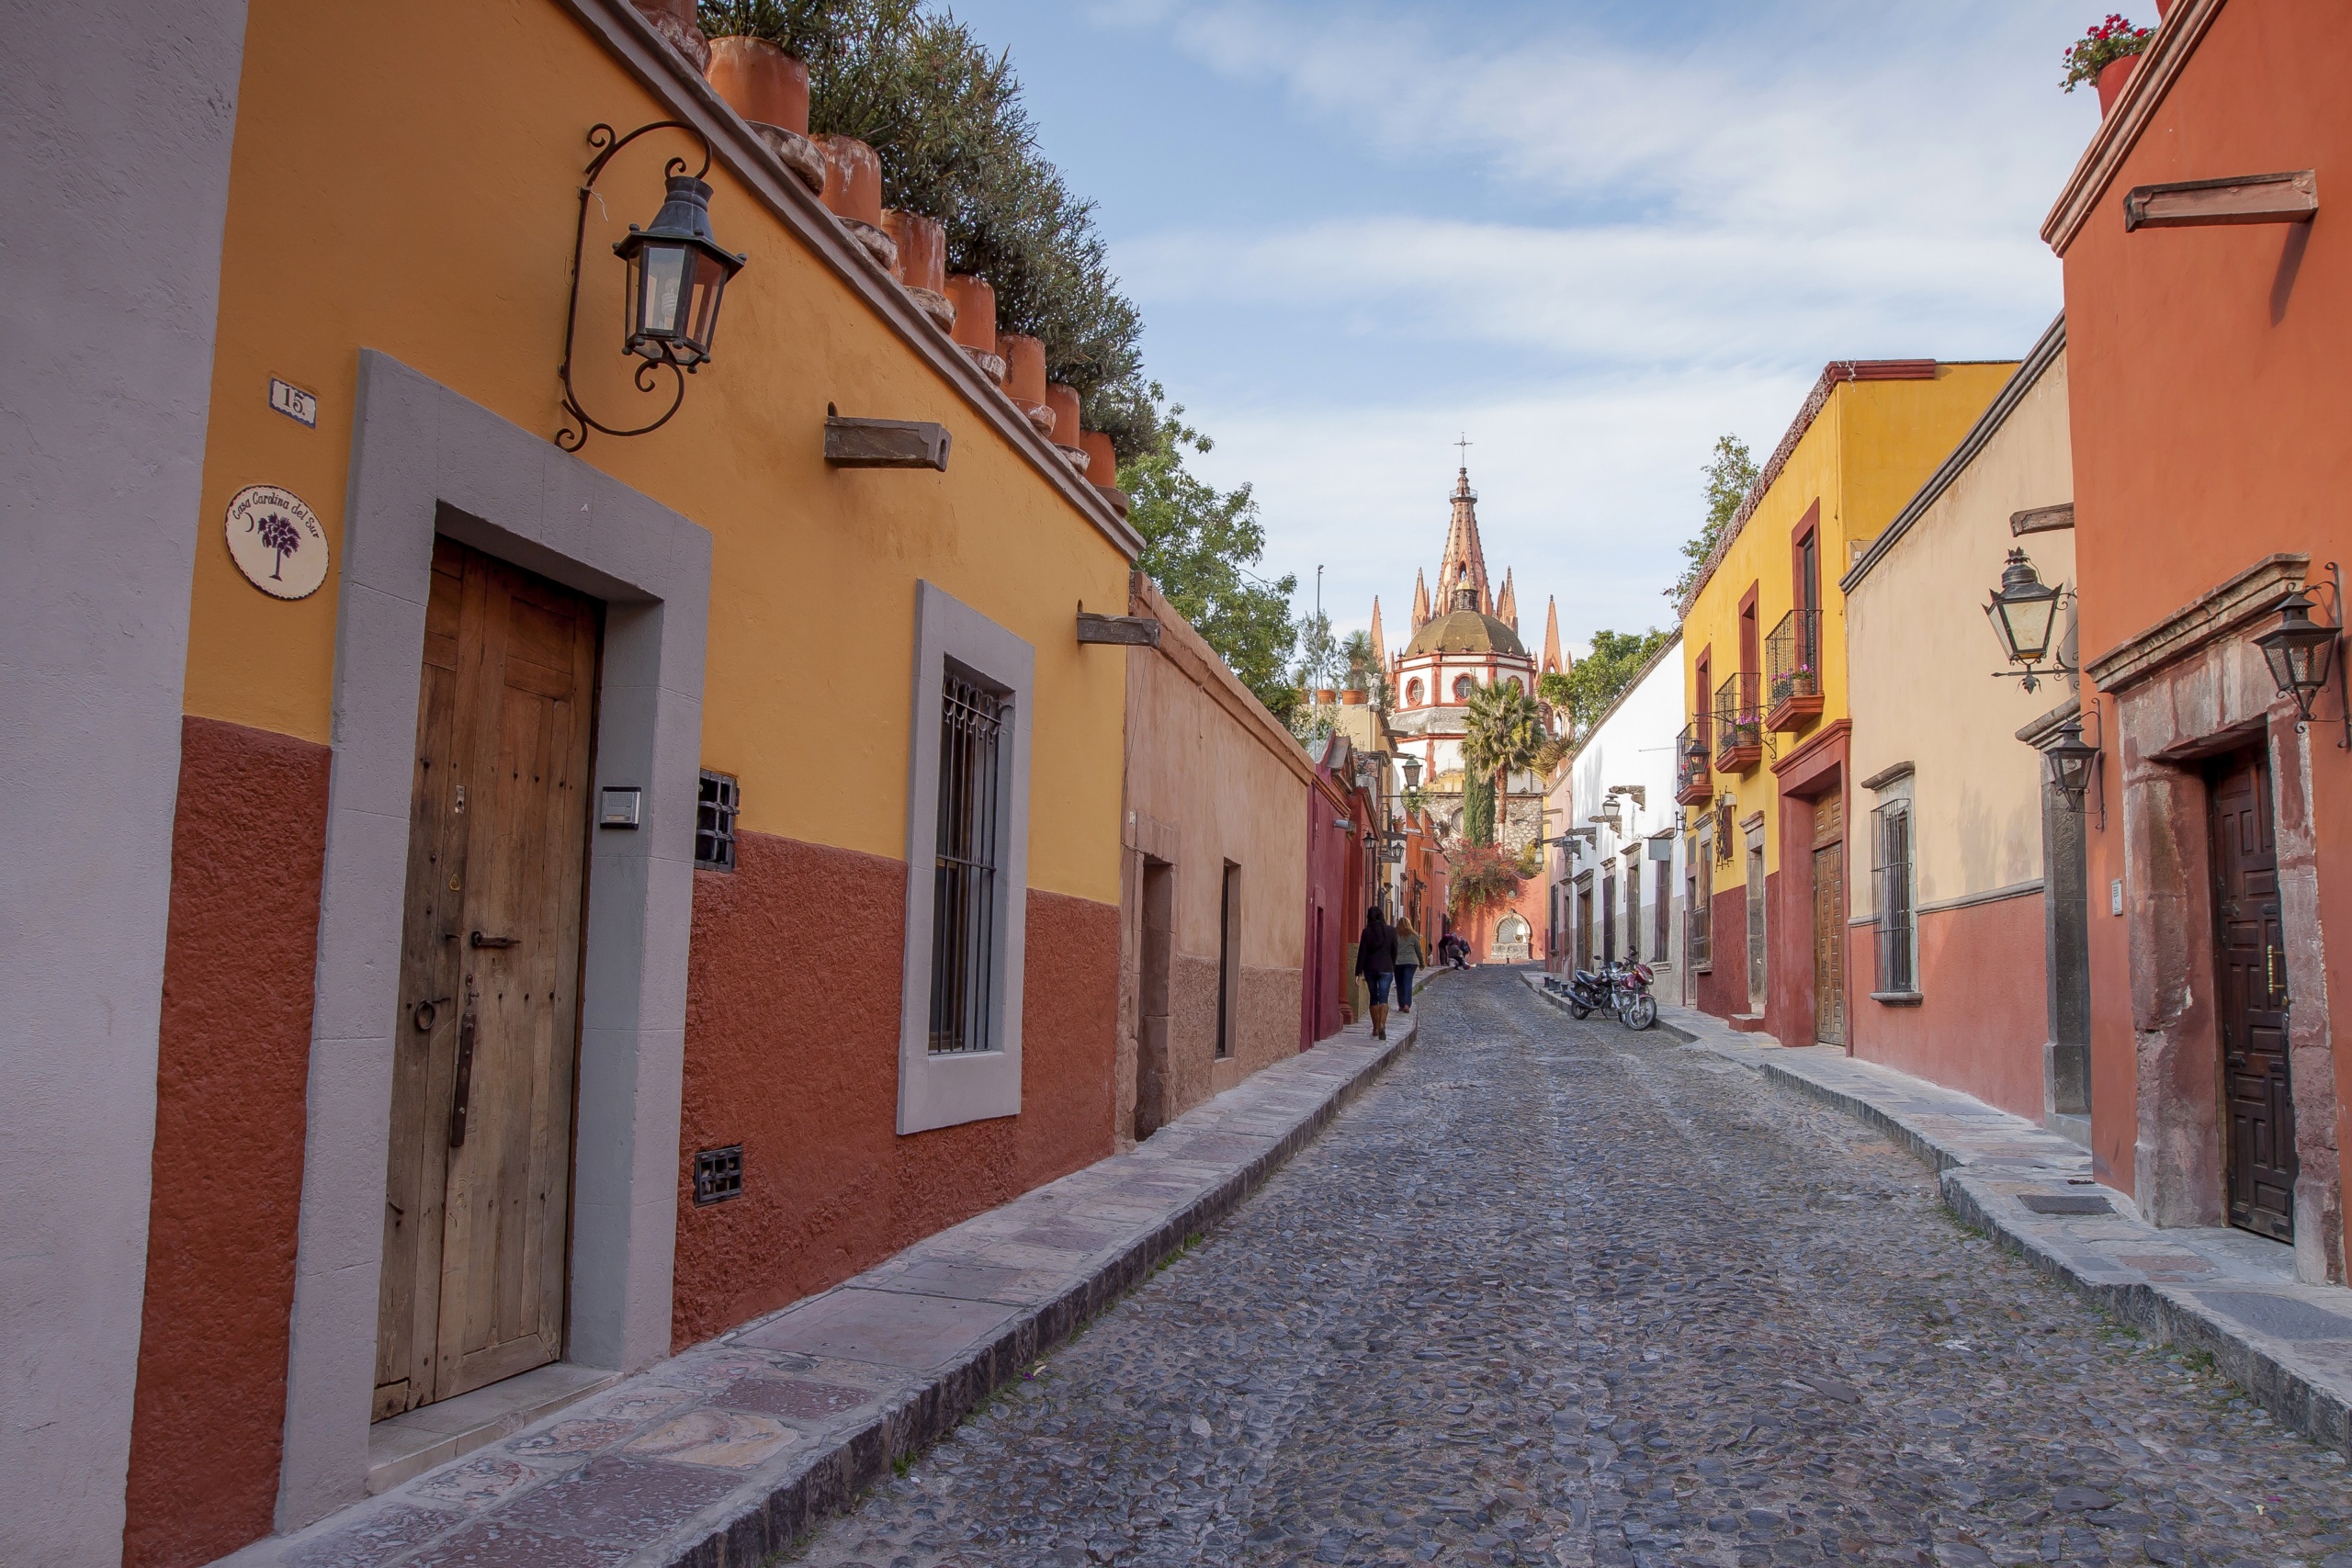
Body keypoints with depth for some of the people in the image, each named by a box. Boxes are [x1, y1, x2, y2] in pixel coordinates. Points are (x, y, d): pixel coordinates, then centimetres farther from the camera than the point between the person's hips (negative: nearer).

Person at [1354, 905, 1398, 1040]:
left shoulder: (1367, 931, -4)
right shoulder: (1391, 930, -1)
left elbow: (1362, 952, -5)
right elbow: (1394, 951, 4)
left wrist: (1359, 972, -3)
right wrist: (1393, 967, 18)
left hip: (1370, 969, 1)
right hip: (1386, 969, -1)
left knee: (1374, 998, 12)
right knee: (1383, 998, -4)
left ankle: (1375, 1029, 18)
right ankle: (1382, 1025, -24)